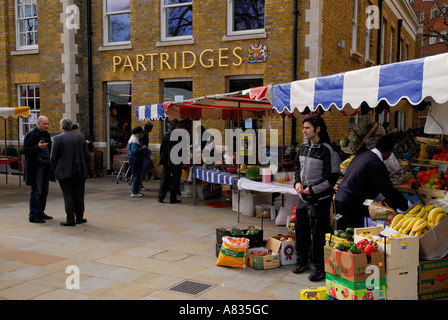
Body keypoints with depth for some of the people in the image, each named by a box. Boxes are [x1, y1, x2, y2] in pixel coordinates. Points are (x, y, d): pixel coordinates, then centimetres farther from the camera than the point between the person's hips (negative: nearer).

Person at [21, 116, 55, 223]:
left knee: (44, 191, 11)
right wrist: (38, 147, -24)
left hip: (46, 166, 7)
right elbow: (24, 151, -11)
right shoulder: (30, 135, -7)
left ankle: (40, 212, 21)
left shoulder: (47, 135, 15)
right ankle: (33, 215, 1)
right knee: (36, 192, -6)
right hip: (36, 167, -7)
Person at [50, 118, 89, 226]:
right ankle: (79, 218, 18)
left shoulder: (57, 138, -7)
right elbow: (86, 154, 5)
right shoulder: (80, 137, 4)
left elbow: (53, 157, -8)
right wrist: (85, 168, 15)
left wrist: (55, 169, 6)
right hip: (80, 171, 3)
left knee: (68, 195, 2)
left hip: (65, 172, -3)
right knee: (79, 195, 11)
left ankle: (70, 220, 3)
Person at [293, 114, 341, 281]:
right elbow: (297, 166, 22)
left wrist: (313, 189, -16)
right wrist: (297, 182, 3)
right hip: (303, 198, 7)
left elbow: (333, 176, -15)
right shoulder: (303, 148, 9)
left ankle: (320, 267, 12)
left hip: (319, 199, -7)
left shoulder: (327, 150, -13)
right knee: (301, 229, 15)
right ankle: (302, 261, 33)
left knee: (318, 233, -2)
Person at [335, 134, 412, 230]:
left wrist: (384, 199, 26)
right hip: (351, 205, -9)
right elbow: (388, 190, -13)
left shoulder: (362, 155, 14)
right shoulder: (376, 164, -15)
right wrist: (407, 205, 0)